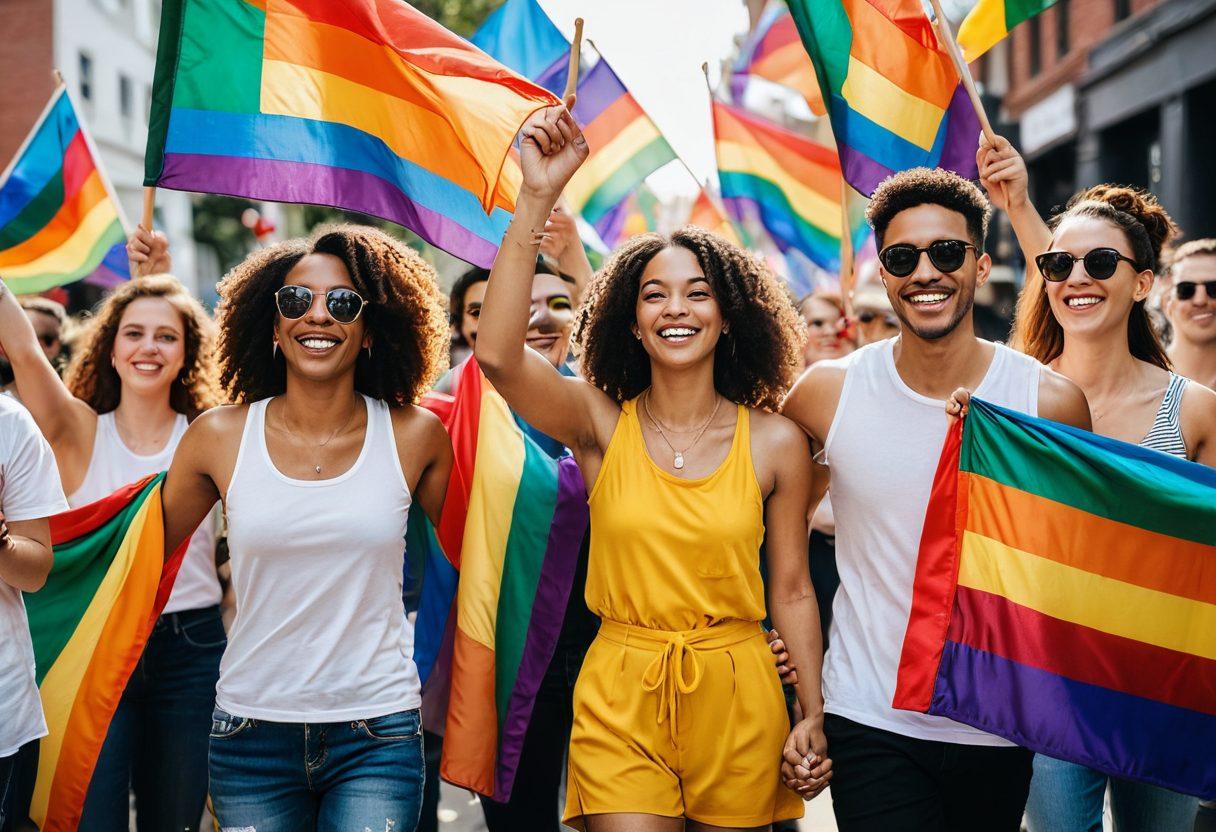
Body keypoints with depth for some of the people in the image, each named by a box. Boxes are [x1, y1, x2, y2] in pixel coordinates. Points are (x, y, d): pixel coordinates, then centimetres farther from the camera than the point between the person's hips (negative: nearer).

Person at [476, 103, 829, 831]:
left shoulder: (777, 443, 0)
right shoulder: (602, 424, -2)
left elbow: (792, 590, 5)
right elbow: (498, 355, -19)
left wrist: (813, 717, -2)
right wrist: (538, 197, -23)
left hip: (738, 701, 1)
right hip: (619, 697, -1)